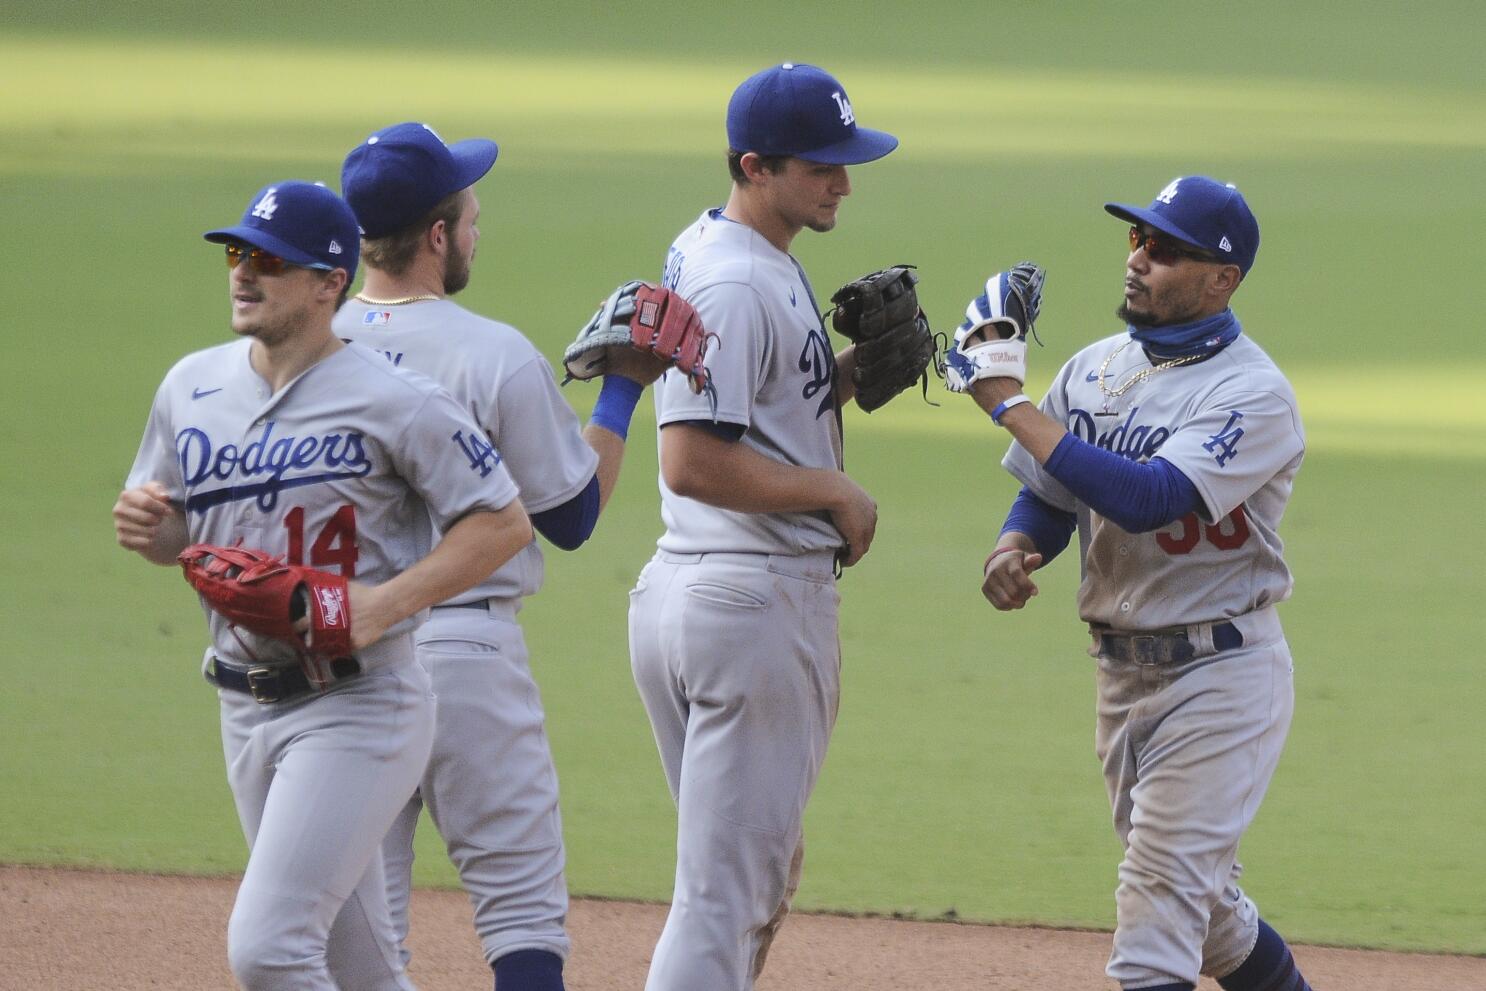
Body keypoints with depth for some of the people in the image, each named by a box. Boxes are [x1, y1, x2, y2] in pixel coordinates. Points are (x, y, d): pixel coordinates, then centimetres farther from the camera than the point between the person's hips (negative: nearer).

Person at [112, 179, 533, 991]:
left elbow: (505, 522, -10)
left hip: (357, 706, -7)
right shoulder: (194, 385, 7)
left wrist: (385, 603, -21)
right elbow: (172, 532, 18)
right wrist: (142, 522, -7)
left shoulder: (393, 402, -12)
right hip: (244, 709, 7)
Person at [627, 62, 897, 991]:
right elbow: (691, 461, -25)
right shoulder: (735, 282, -18)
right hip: (759, 596, -10)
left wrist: (858, 367, 4)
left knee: (764, 874, 20)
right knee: (727, 886, -8)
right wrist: (837, 490, -15)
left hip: (684, 591, 10)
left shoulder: (711, 250, 13)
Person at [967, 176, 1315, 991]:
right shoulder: (1097, 369, 7)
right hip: (1124, 670, 8)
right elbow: (1046, 493, 15)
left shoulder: (1252, 396, -17)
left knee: (1160, 896, -13)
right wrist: (1014, 547, -10)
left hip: (1220, 672, -8)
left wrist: (1011, 405, -26)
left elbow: (1147, 498, -29)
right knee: (1198, 903, 17)